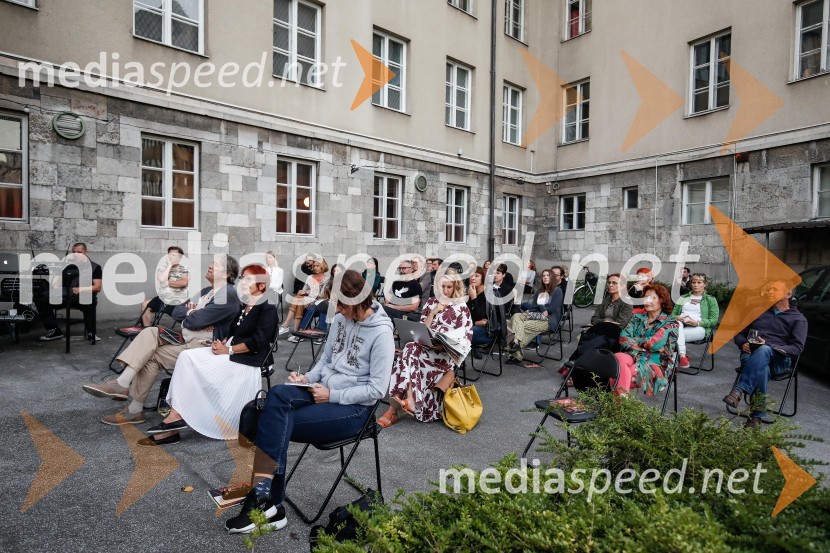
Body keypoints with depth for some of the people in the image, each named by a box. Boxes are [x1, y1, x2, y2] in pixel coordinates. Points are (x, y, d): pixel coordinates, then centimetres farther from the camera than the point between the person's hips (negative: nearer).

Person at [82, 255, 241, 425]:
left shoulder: (228, 295, -15)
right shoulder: (206, 290, 18)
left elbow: (195, 321, -21)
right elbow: (176, 312, 14)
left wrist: (187, 312, 2)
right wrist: (191, 312, -8)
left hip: (202, 345, -9)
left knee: (151, 356, -16)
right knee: (149, 333, -12)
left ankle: (135, 411, -4)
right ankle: (122, 384, -20)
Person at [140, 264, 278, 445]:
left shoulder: (268, 309, -8)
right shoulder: (243, 307, 19)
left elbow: (257, 342, -16)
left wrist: (228, 350, -15)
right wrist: (221, 342, -2)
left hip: (246, 359, -8)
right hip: (229, 351, 8)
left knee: (197, 368, -21)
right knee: (187, 357, -13)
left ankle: (177, 416, -8)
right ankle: (176, 416, -20)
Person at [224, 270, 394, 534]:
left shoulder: (381, 333, -16)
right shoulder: (340, 318, 5)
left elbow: (378, 389, -17)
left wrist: (333, 395, -18)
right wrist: (308, 378, -4)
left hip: (355, 407, -6)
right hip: (325, 390, 7)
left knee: (277, 426, -21)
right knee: (277, 394, -24)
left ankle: (265, 498, -5)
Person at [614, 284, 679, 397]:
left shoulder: (670, 323, 9)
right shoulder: (637, 318, 21)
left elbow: (654, 344, -8)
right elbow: (623, 337, 5)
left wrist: (632, 340, 3)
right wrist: (639, 349, -10)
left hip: (655, 363, -3)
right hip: (633, 356, 3)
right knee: (618, 358, -35)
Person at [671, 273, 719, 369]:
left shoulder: (711, 300, 17)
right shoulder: (683, 298, 27)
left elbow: (714, 321, 6)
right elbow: (673, 314, 19)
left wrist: (697, 322, -13)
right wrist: (678, 318, -7)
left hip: (700, 328, -3)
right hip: (681, 326, 3)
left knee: (675, 334, -36)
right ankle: (682, 355, -40)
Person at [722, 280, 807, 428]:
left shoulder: (798, 319, 14)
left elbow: (797, 348, 0)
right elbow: (739, 333, 25)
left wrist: (769, 347, -18)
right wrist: (743, 343, -1)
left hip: (778, 360, -2)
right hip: (750, 355, 3)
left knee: (763, 351, -41)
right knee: (762, 368, -38)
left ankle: (738, 391, -50)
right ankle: (756, 416, -40)